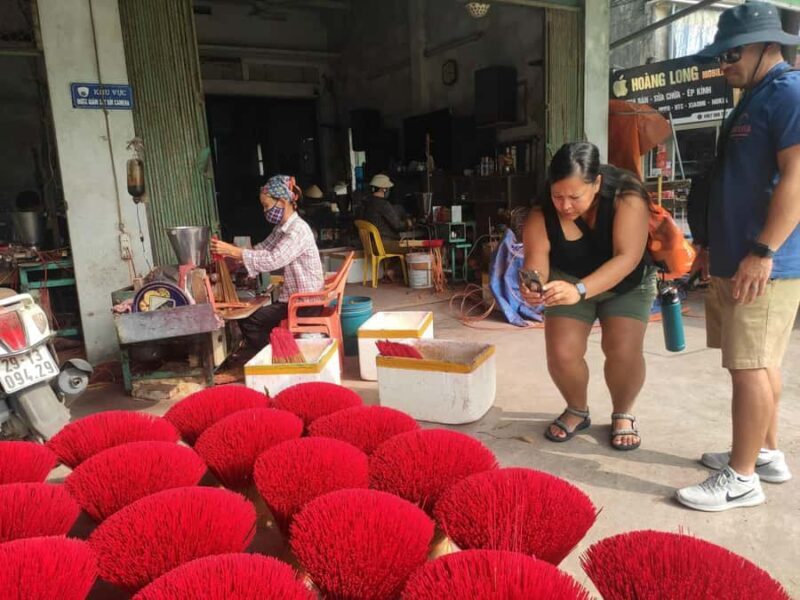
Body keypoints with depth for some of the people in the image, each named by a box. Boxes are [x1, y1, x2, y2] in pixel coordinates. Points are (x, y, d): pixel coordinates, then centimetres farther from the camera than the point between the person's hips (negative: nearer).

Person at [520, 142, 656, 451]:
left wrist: (580, 290, -55)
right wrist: (531, 285, -55)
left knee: (624, 351, -21)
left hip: (627, 284, -1)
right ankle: (577, 410, 16)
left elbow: (628, 257, -39)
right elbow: (536, 258, -30)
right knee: (561, 353, -15)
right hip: (569, 283, 2)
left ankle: (623, 414, 10)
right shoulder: (542, 214, -24)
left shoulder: (626, 199, -31)